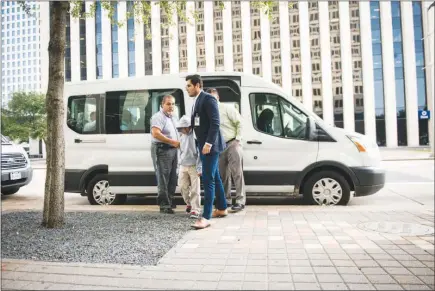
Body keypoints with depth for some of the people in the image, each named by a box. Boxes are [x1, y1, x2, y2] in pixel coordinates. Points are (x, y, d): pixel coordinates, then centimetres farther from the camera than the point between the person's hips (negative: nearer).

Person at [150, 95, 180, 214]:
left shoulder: (173, 118, 17)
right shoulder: (158, 117, -12)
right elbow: (156, 134, -25)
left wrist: (178, 143, 11)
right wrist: (172, 142, -22)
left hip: (173, 150, 9)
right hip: (162, 150, -9)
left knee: (172, 177, 14)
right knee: (163, 178, -6)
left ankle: (170, 201, 26)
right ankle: (164, 205, -2)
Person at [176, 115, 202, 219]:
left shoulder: (195, 135, -12)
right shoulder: (182, 137, 10)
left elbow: (200, 153, -13)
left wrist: (199, 168, -15)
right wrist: (179, 167, 16)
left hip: (193, 166, -7)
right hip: (183, 166, 7)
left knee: (195, 189, -4)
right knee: (182, 186, 11)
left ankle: (195, 210, 2)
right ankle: (189, 203, 33)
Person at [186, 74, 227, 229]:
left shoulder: (208, 99, -13)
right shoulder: (196, 101, 16)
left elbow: (215, 123, -20)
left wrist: (208, 143, -25)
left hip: (210, 146, -10)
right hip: (204, 145, 10)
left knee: (208, 180, -10)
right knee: (215, 178, 17)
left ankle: (206, 217, -8)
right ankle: (222, 209, 29)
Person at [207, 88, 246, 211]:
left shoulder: (227, 108, -4)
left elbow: (239, 123, -6)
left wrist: (238, 139, -11)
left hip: (232, 144, -6)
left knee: (237, 173, -7)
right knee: (223, 175, 9)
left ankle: (240, 201, -3)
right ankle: (226, 200, 20)